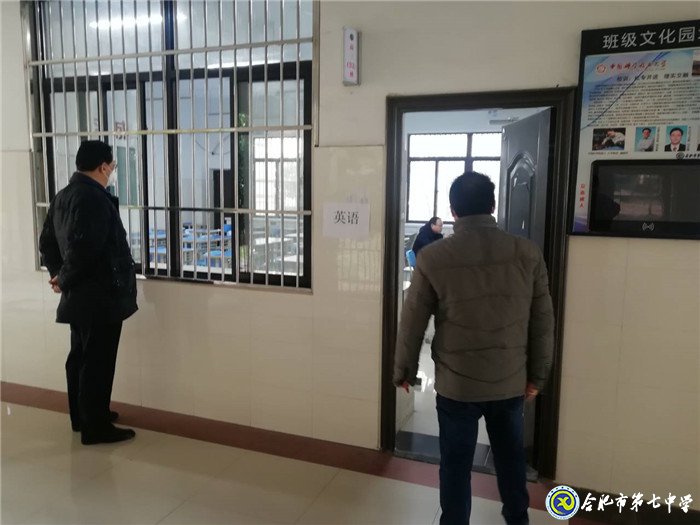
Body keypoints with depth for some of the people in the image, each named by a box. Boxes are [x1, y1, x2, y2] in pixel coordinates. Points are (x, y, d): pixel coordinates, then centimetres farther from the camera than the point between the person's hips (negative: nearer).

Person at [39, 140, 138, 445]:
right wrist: (65, 281, -13)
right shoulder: (95, 199, -20)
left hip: (80, 295, 10)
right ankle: (95, 427, 9)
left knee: (80, 357, 18)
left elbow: (46, 241, 15)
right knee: (98, 362, -1)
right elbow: (83, 249, -27)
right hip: (99, 296, -10)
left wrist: (58, 274, 8)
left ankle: (81, 416, 31)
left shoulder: (64, 195, 11)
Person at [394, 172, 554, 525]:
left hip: (456, 384, -3)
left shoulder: (433, 258, -14)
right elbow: (543, 322, -1)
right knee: (511, 456, 24)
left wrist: (403, 371, 8)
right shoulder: (528, 254, -7)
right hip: (511, 381, 3)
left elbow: (412, 323, -6)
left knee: (456, 463, 13)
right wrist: (537, 375, 11)